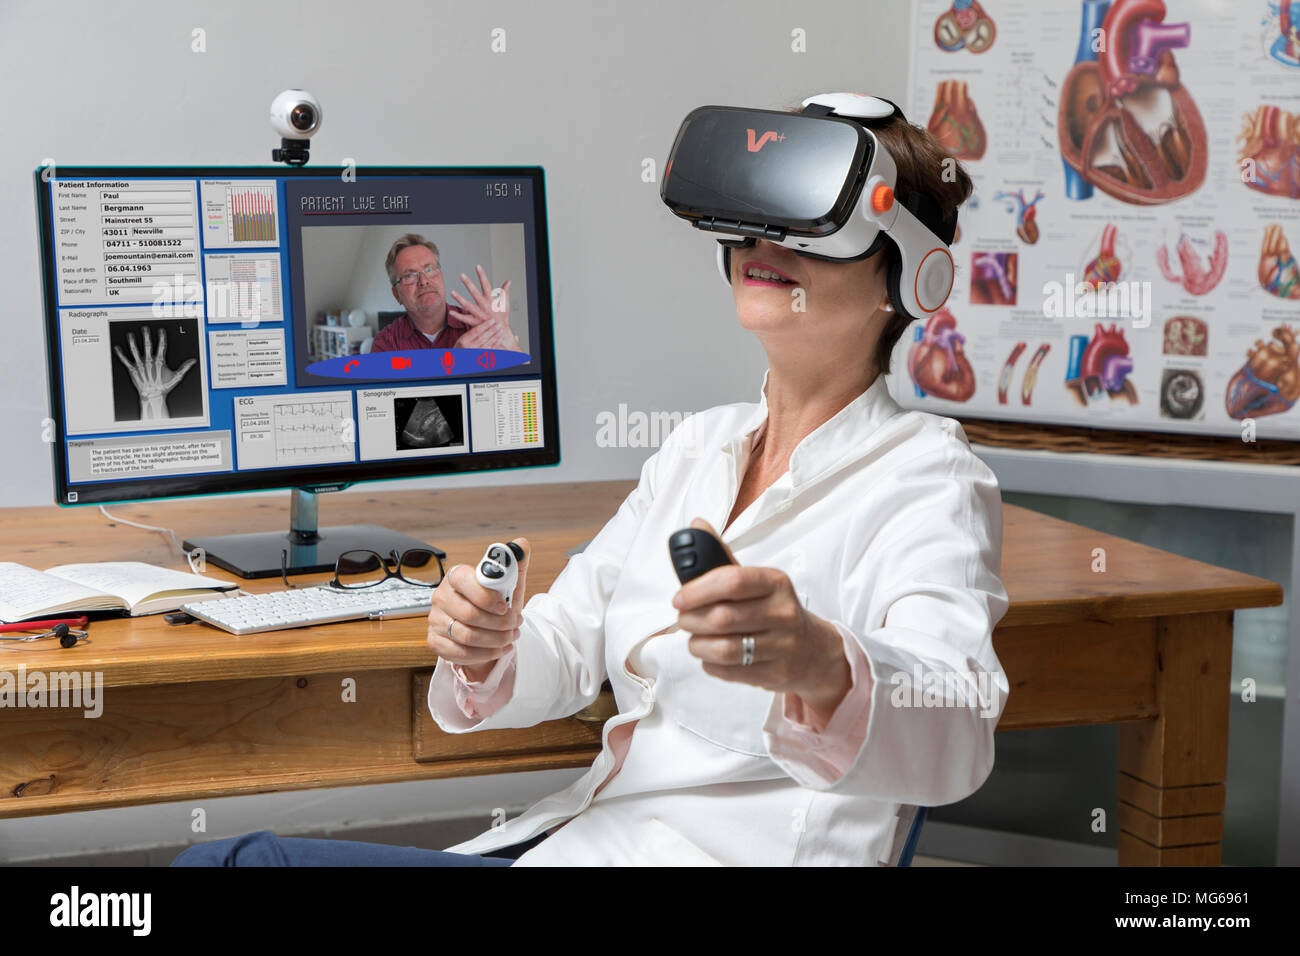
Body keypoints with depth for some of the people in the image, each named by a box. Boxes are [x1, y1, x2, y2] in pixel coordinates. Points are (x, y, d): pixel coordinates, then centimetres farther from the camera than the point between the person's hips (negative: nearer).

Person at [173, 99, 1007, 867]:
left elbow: (954, 742, -24)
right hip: (581, 830, 7)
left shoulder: (928, 479, -7)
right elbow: (565, 651, 17)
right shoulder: (701, 446, 16)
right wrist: (488, 651, -7)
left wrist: (823, 668, -46)